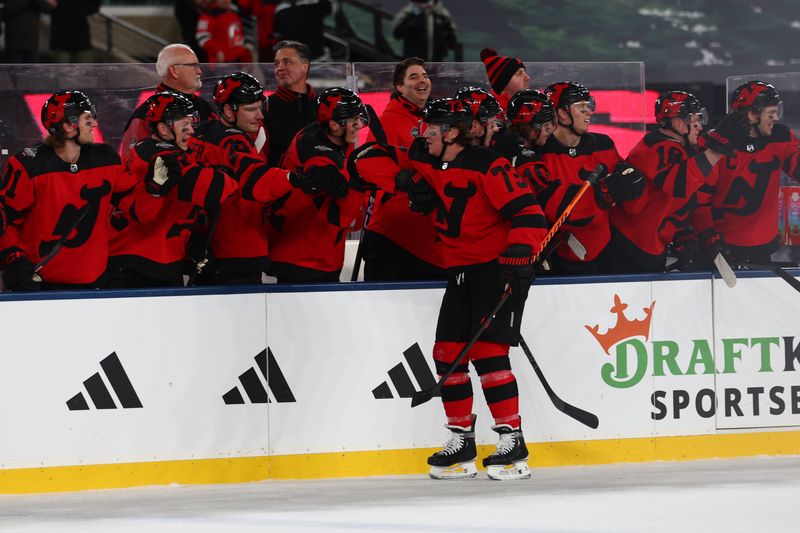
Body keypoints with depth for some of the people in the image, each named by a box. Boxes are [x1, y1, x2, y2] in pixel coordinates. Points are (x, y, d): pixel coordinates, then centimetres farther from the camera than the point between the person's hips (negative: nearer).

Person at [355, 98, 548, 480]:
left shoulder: (486, 166, -19)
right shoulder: (423, 159, 4)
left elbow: (528, 212, -24)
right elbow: (370, 160, 9)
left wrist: (517, 258, -36)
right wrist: (406, 181, -8)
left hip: (498, 269, -8)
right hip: (460, 272, 8)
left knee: (487, 351, -17)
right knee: (447, 352, 5)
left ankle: (513, 443, -15)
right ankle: (461, 442, 13)